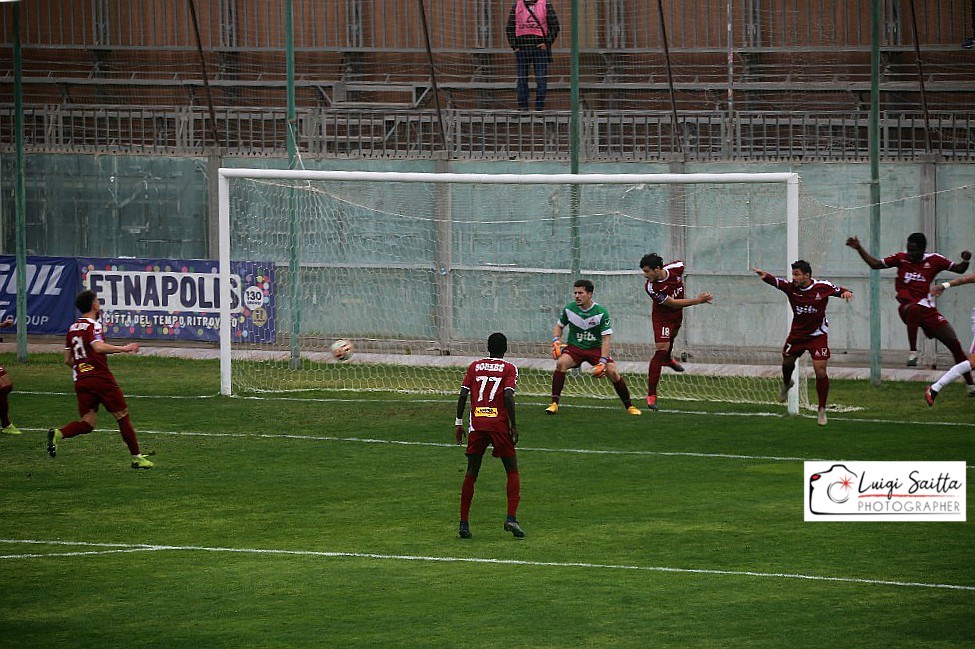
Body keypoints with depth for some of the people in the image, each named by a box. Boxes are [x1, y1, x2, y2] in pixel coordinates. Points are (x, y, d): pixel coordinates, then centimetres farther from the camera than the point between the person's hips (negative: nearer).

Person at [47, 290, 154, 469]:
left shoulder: (73, 328, 15)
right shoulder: (93, 326, -8)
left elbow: (68, 360, 19)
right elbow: (98, 347, -28)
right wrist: (124, 349, -25)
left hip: (81, 380, 6)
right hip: (101, 378, -6)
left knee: (88, 423, 2)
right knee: (122, 416, 5)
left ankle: (59, 433, -24)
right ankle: (137, 457, 9)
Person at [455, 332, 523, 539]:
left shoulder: (474, 367, 12)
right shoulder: (509, 369, 3)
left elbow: (463, 394, 5)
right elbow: (508, 396, -9)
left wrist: (458, 423, 10)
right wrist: (513, 426, -5)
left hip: (476, 424, 3)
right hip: (500, 424, -2)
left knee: (471, 473, 10)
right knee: (512, 471, 8)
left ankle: (464, 522, 7)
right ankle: (511, 518, -8)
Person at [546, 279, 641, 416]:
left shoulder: (601, 313, -13)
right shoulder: (569, 309, -5)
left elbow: (606, 339, -13)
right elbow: (559, 326, 13)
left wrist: (602, 362, -23)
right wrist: (555, 342, -7)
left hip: (596, 348, -1)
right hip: (574, 348, 1)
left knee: (612, 372, -19)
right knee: (561, 363, -30)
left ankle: (629, 406, 2)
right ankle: (554, 403, -26)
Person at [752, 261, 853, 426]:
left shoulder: (822, 287, -16)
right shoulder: (791, 287, -13)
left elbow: (839, 291, -3)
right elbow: (776, 282, -28)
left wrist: (846, 292, -27)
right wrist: (765, 276, -50)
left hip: (817, 335, -3)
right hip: (797, 334, 3)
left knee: (820, 372, -11)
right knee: (787, 363, 20)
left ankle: (822, 410, 4)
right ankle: (786, 383, 57)